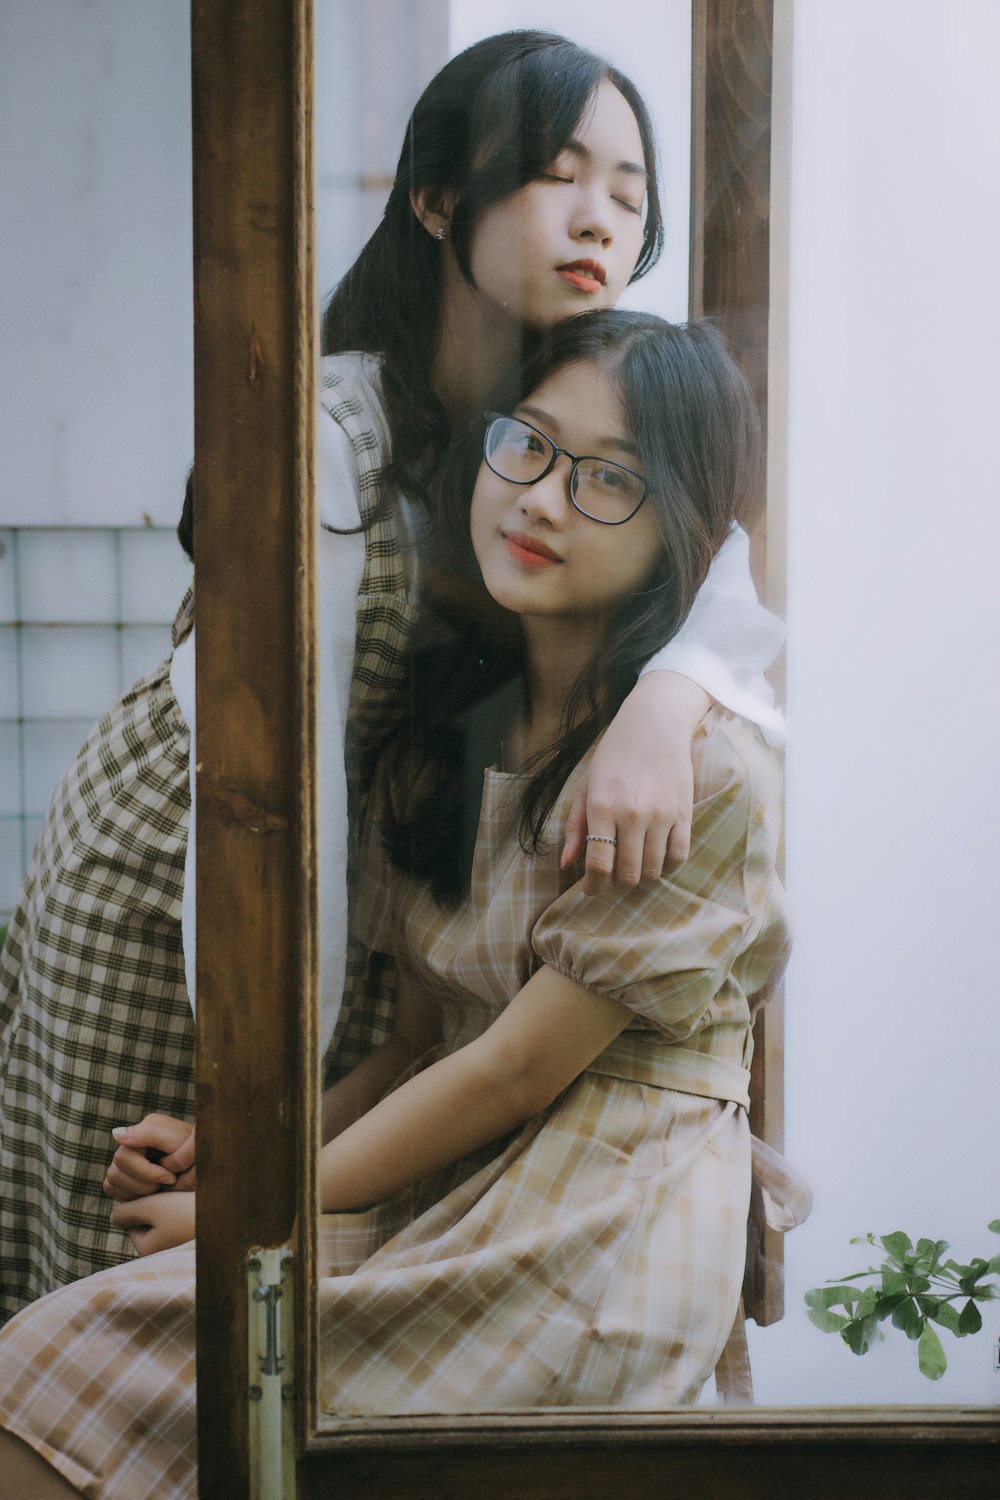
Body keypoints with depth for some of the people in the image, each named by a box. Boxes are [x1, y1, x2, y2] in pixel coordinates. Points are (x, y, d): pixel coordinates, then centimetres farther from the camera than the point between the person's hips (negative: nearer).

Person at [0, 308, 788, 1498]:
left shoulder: (704, 766, -15)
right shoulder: (449, 729, 9)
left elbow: (518, 1070, -13)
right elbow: (424, 1036, 10)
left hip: (601, 1235, -7)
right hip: (456, 1199, 7)